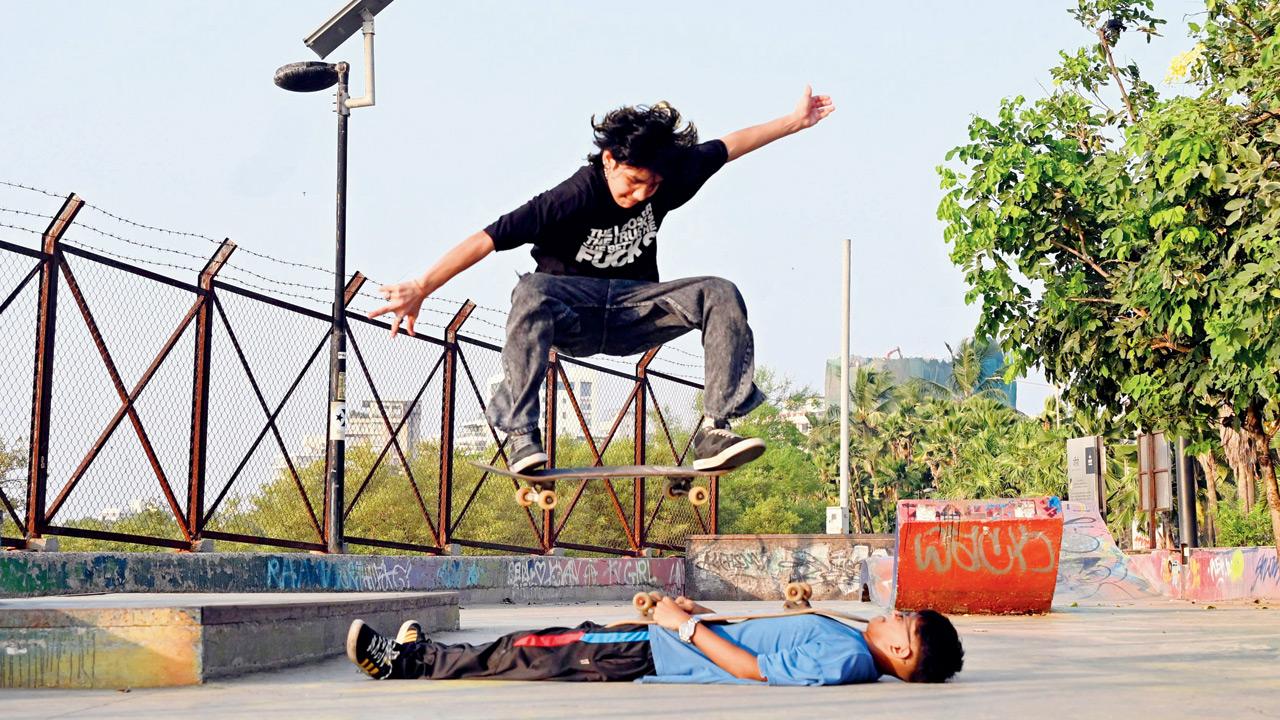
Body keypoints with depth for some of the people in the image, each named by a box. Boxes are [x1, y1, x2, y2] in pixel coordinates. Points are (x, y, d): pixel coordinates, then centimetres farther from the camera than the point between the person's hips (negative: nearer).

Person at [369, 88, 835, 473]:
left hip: (630, 317, 5)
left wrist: (796, 121, 17)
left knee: (720, 294, -19)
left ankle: (714, 433, -25)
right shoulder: (572, 199, -22)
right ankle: (521, 436, -38)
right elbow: (486, 240, -27)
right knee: (531, 293, -39)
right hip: (572, 318, -4)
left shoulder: (667, 179, -6)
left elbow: (728, 146, 10)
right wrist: (421, 289, -34)